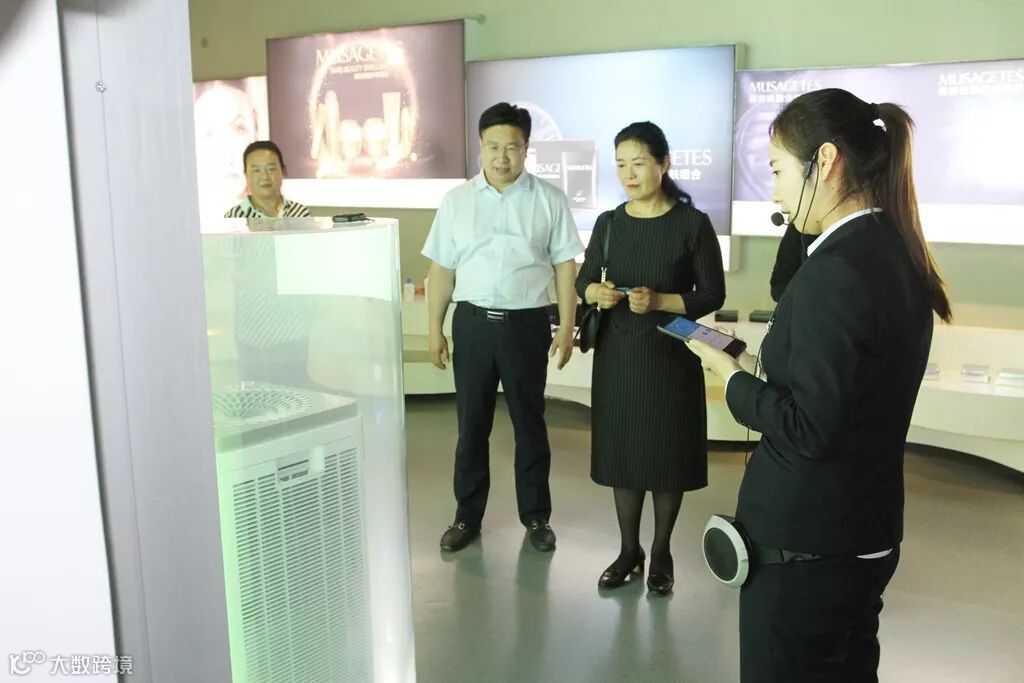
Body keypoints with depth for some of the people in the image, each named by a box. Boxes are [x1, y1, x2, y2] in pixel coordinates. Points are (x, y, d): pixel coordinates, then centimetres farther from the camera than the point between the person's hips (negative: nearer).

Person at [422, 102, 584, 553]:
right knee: (471, 424, 10)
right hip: (472, 322, 2)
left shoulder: (549, 200, 0)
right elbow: (442, 270, 6)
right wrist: (435, 329, 4)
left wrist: (567, 326, -5)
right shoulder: (456, 201, 4)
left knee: (529, 423, 10)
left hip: (526, 324, -1)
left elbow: (565, 266, 0)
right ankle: (467, 516, 24)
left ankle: (536, 516, 25)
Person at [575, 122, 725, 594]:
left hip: (670, 356, -3)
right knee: (620, 449, 9)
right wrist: (595, 293, -14)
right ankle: (629, 550, 24)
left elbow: (712, 294, -7)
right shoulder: (608, 223, 4)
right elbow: (583, 281, 10)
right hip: (617, 354, 4)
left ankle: (661, 554, 23)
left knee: (666, 453, 5)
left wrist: (659, 301, -21)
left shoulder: (692, 223, -7)